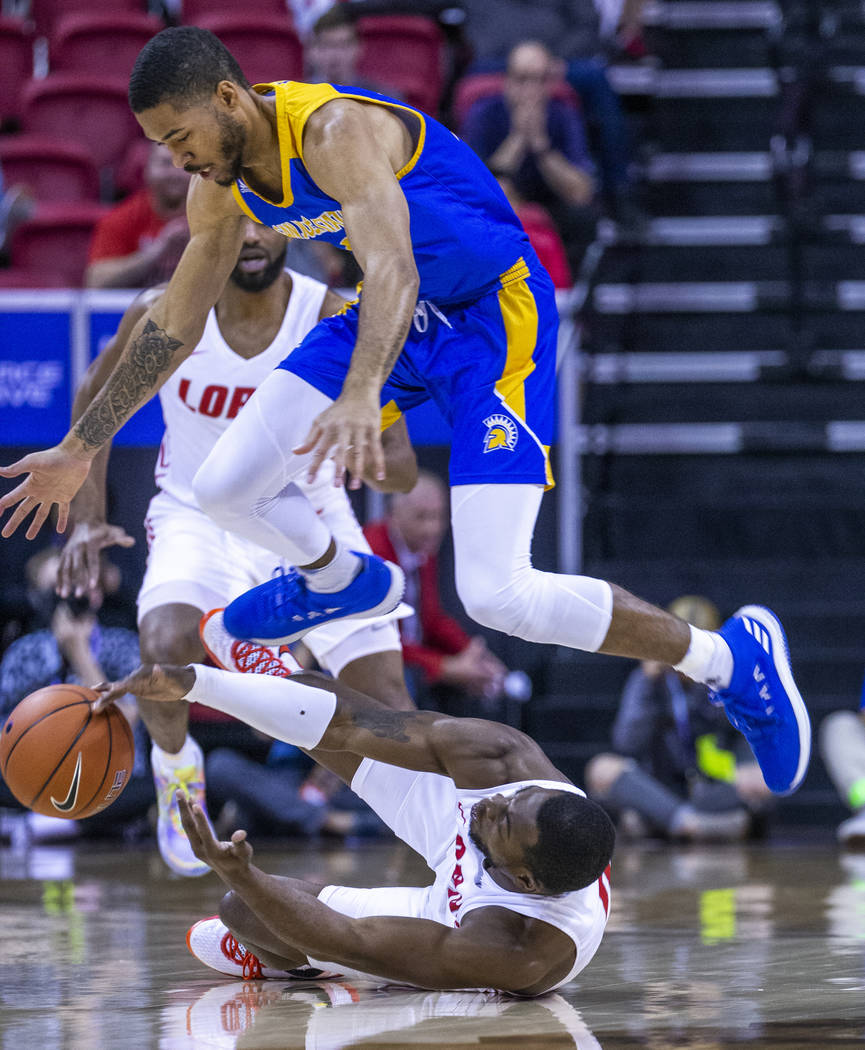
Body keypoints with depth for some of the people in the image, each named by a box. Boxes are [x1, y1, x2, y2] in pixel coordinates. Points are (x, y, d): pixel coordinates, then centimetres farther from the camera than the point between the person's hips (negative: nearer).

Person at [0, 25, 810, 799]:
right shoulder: (220, 188, -3)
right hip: (398, 314, 8)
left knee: (496, 595, -19)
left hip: (494, 315, -8)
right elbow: (171, 329, 11)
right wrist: (79, 449, 13)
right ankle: (340, 581, 32)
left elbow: (394, 269, -45)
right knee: (223, 489, -2)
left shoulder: (334, 130, -29)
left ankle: (730, 659, -2)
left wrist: (361, 396, -63)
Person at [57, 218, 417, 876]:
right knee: (167, 647, -31)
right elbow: (96, 399, 6)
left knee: (386, 692, -14)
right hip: (198, 516, 0)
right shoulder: (165, 315, -16)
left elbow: (404, 470, -19)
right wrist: (89, 518, -1)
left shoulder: (335, 321, -19)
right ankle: (175, 768, 3)